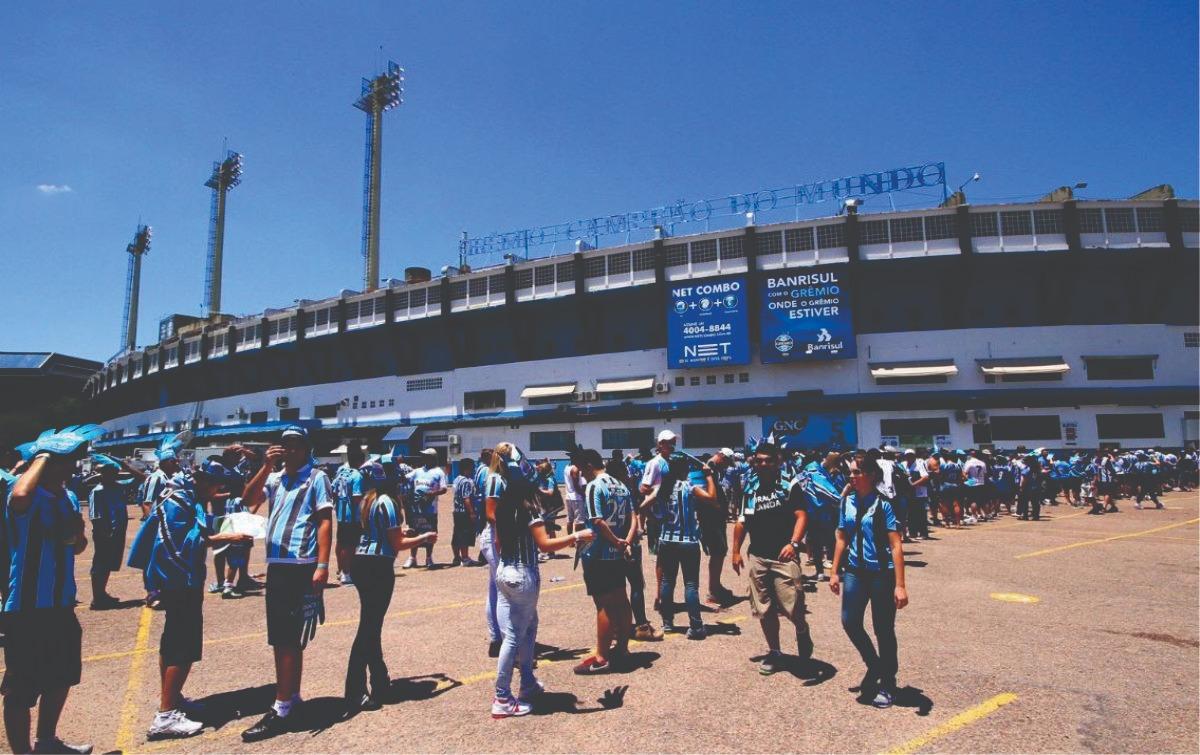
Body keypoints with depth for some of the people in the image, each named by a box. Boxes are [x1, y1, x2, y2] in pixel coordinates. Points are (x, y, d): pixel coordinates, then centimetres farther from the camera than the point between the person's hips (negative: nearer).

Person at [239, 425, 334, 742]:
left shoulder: (316, 478, -5)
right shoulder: (275, 478, 14)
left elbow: (325, 523, -10)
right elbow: (248, 500, 1)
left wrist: (322, 566, -18)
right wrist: (266, 467, -8)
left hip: (301, 567, -7)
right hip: (275, 566, 7)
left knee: (289, 638, -4)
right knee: (279, 639, 14)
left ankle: (281, 709, 2)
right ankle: (291, 698, 26)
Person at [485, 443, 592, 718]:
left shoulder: (503, 506, 4)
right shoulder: (528, 507, -18)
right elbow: (545, 544, -25)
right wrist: (576, 536, -18)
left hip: (505, 572, 8)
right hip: (523, 575, -8)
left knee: (529, 627, 20)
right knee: (514, 637, -1)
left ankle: (528, 684, 30)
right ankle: (503, 700, 4)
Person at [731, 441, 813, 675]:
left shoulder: (790, 488, -1)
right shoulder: (749, 491, 12)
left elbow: (801, 516, -9)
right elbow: (742, 522, 16)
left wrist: (793, 543, -22)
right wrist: (736, 551, 13)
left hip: (784, 556, -4)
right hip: (757, 558, 4)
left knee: (793, 607, -8)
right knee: (764, 611, 8)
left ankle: (802, 632, 24)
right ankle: (774, 653, 24)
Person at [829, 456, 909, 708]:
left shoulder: (882, 504, -12)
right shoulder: (847, 502, 3)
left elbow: (896, 545, -14)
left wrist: (900, 586, -18)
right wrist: (834, 572, 9)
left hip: (881, 573, -4)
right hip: (855, 572, 4)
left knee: (883, 630, 6)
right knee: (850, 622, -2)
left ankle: (887, 684, 25)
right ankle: (874, 666, 25)